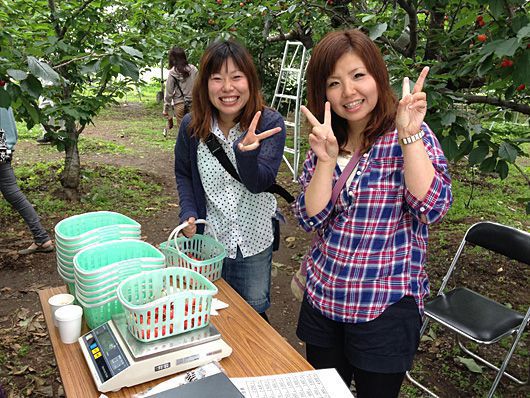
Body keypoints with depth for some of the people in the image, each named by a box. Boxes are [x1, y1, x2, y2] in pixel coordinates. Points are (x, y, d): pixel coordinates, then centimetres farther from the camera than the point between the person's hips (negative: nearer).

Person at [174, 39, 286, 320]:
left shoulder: (270, 123, -17)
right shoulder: (192, 126, -10)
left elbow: (259, 183, -23)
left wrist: (245, 152, -43)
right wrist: (188, 214, -8)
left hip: (254, 240, -1)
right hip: (208, 236, 2)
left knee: (254, 312, 20)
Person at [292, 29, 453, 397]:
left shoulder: (408, 136, -9)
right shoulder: (325, 140, 2)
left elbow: (432, 208, -23)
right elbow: (310, 218, -8)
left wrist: (409, 134, -28)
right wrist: (326, 158, -20)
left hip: (386, 307, -4)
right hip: (323, 298, 5)